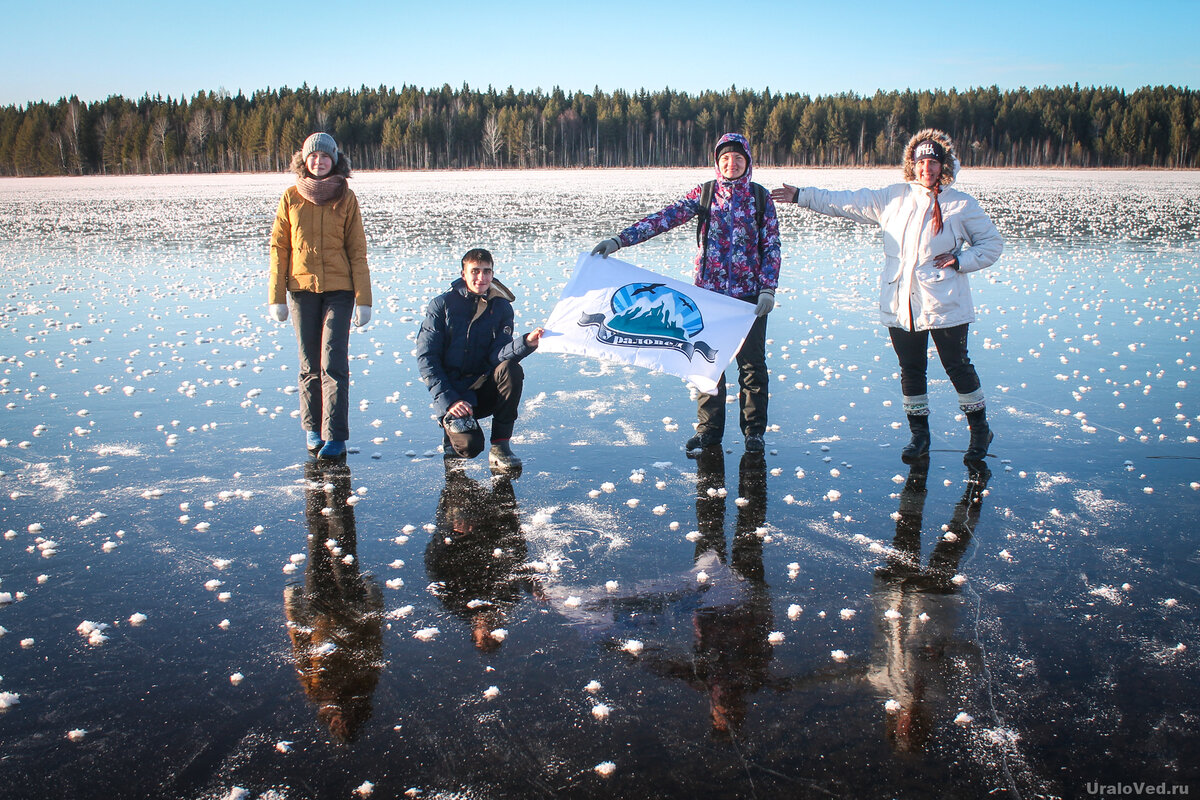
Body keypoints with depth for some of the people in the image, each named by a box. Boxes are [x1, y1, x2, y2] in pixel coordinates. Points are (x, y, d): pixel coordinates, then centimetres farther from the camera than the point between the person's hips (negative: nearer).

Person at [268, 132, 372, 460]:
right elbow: (279, 248, 6)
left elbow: (357, 251, 1)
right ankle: (313, 429, 22)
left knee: (333, 364, -8)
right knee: (310, 364, 8)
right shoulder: (291, 198, 4)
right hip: (302, 289, 2)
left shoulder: (346, 199, 1)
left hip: (339, 290, -2)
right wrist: (276, 297, 1)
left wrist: (363, 300, -3)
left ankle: (335, 437, -5)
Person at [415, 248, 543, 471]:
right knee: (469, 447, -27)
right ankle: (451, 426, 11)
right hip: (451, 392, -3)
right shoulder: (442, 305, -4)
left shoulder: (501, 308, 2)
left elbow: (497, 355, -11)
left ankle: (500, 445, -18)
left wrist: (526, 343, -32)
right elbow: (426, 358, -8)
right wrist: (449, 400, -18)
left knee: (511, 369, -30)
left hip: (484, 390, 3)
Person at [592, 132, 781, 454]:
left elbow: (771, 245, 1)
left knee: (752, 362, 5)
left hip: (749, 294, -1)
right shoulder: (704, 193, 3)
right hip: (709, 291, 1)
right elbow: (666, 218, -6)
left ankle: (754, 430, 18)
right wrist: (620, 239, -17)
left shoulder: (760, 198, 2)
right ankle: (709, 429, 18)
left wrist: (768, 289, -10)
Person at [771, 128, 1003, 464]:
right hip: (901, 306, 3)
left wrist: (961, 260, -7)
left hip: (944, 306, -3)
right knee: (911, 370, 9)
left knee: (957, 366, 3)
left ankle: (979, 429, 20)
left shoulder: (961, 205, 0)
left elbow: (992, 242, 9)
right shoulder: (893, 198, 8)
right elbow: (846, 202, 12)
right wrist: (801, 196, 10)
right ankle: (919, 435, 21)